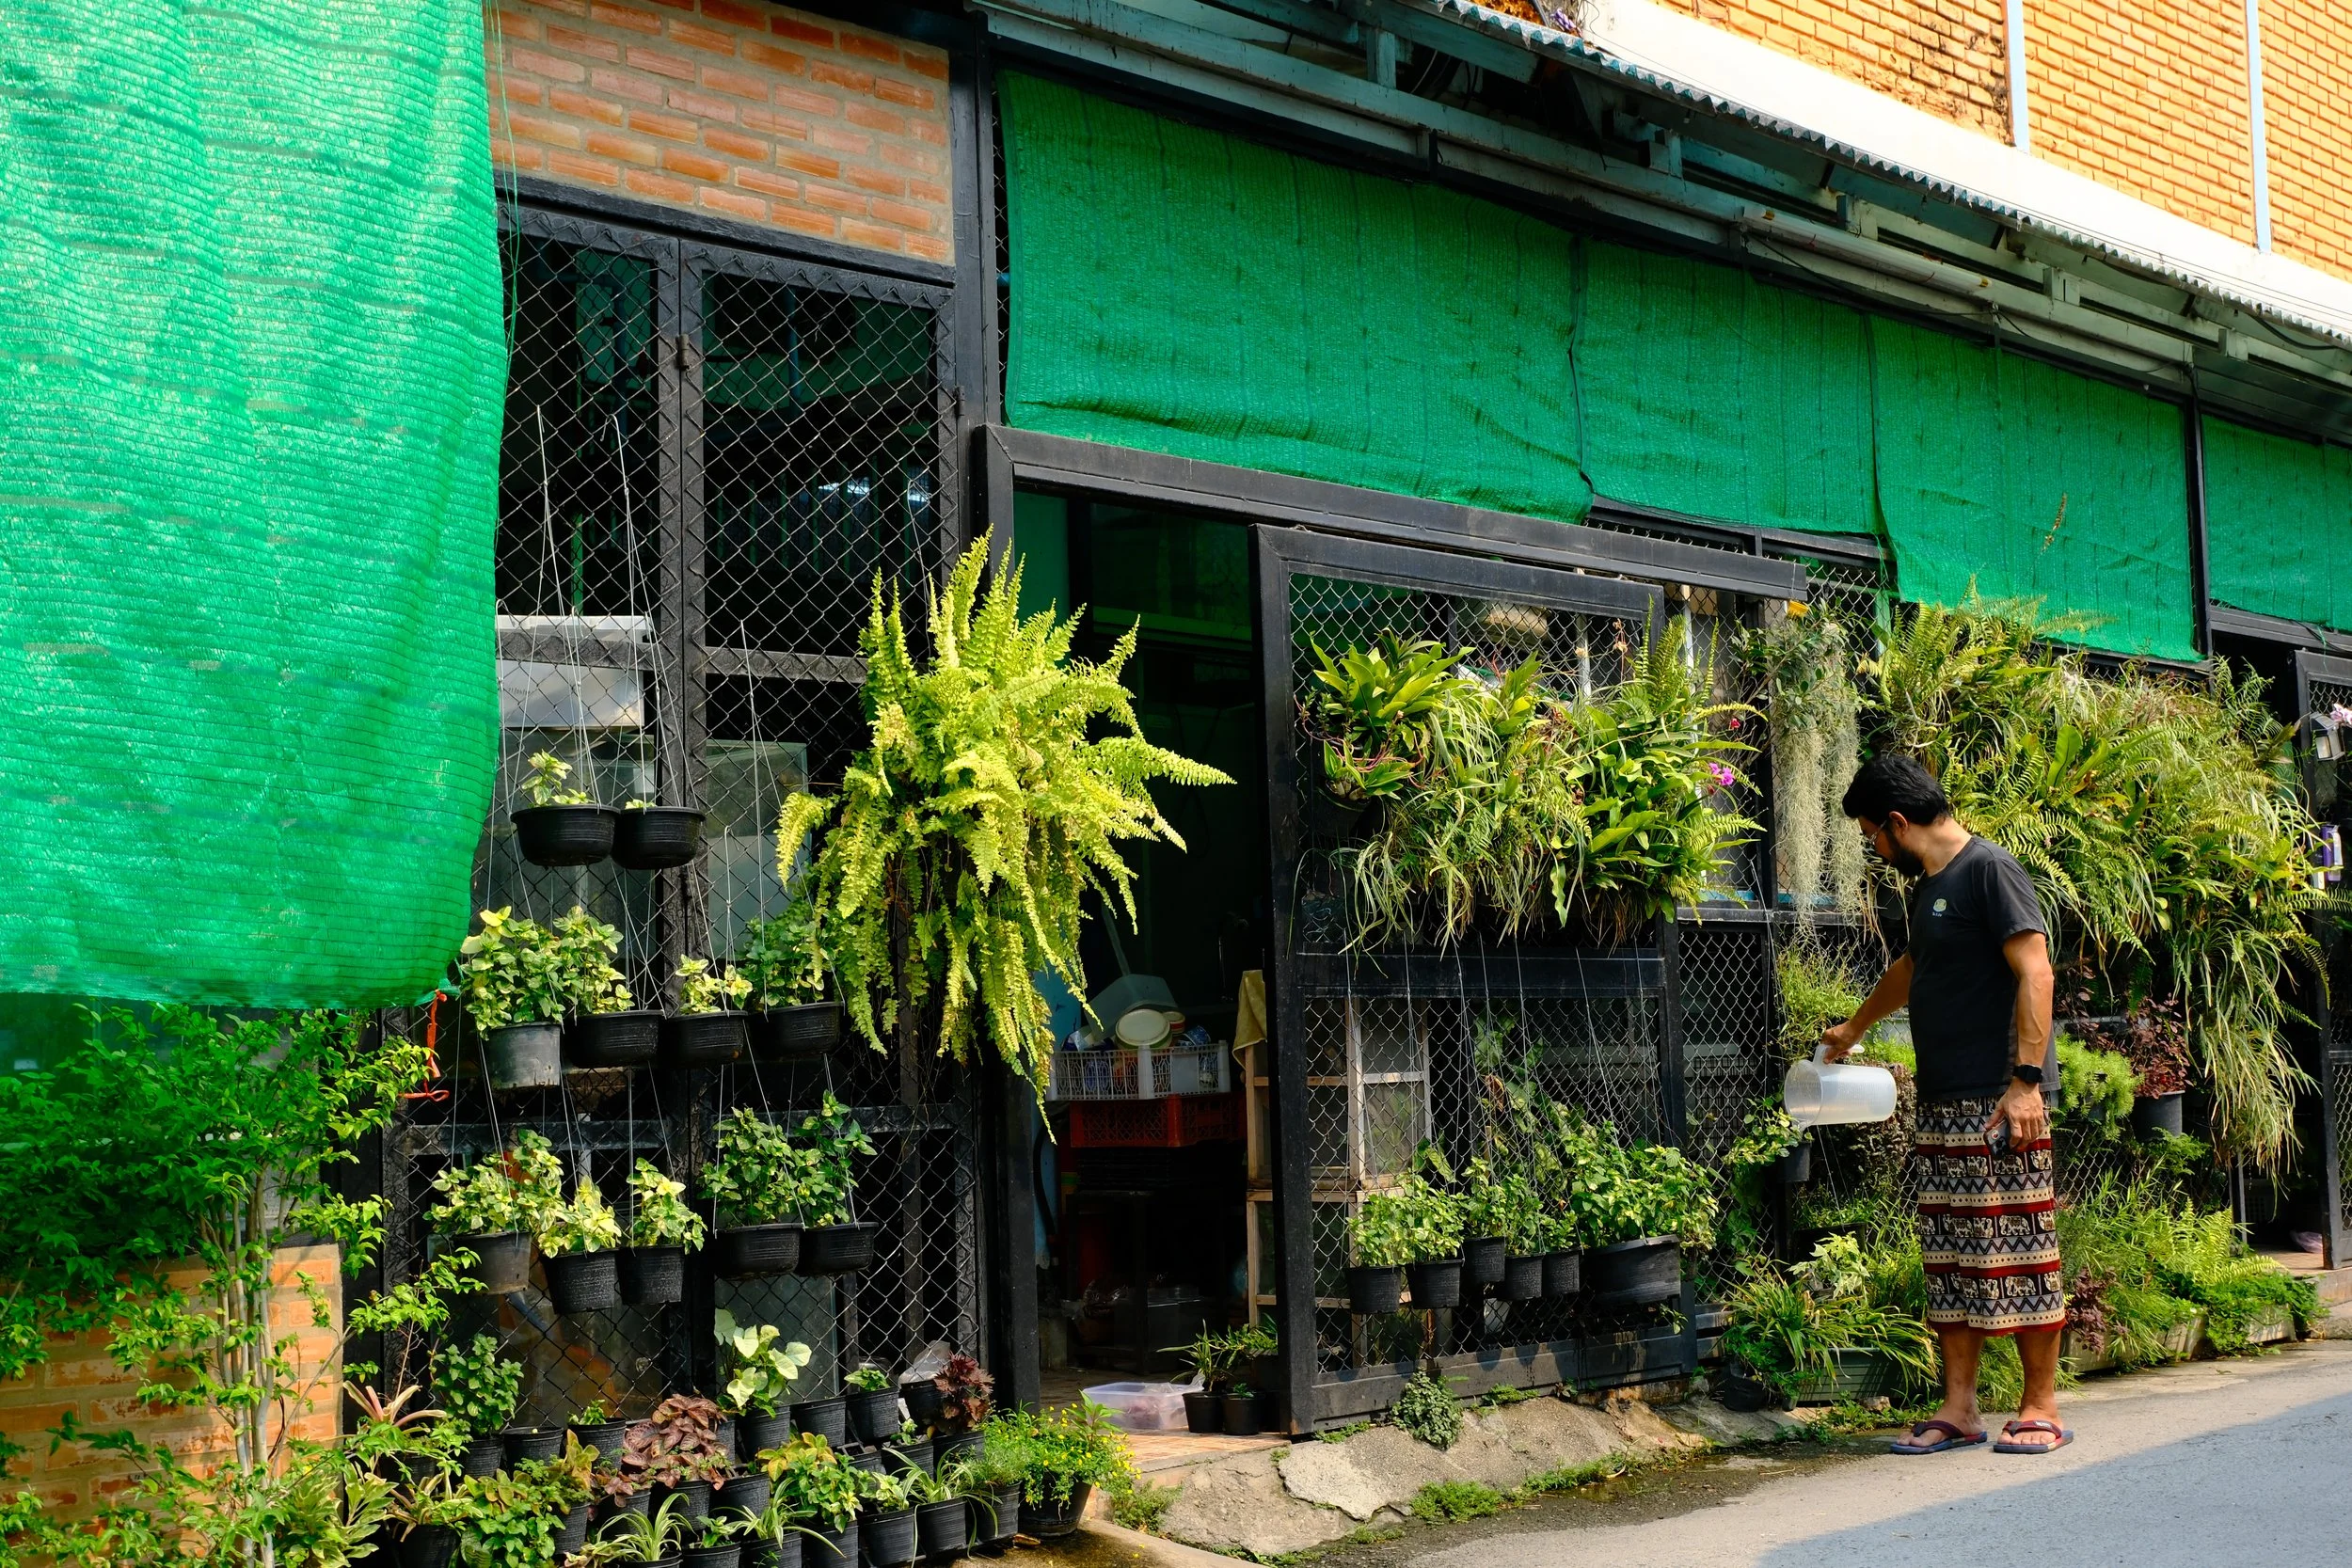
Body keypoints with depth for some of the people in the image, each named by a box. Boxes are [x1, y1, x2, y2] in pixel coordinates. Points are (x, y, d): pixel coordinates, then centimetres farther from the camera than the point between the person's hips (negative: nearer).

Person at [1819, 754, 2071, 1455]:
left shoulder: (1990, 869, -7)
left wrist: (2026, 1079, -23)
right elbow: (1911, 971, 39)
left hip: (2000, 1105, -9)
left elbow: (2035, 973, -16)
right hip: (1942, 1107, 9)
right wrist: (1852, 1030, 54)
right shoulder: (1929, 885, 20)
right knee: (1951, 1260, 6)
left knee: (2019, 1250, -4)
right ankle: (1959, 1409, 9)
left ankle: (2040, 1409, 2)